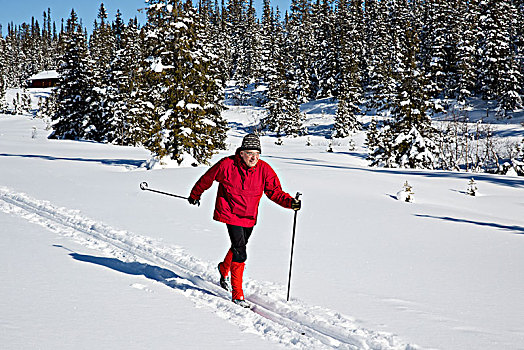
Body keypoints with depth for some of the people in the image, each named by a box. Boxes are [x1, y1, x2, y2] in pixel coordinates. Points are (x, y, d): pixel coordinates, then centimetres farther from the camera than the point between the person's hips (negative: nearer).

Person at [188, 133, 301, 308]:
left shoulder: (264, 169, -10)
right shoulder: (227, 165, -17)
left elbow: (275, 192, -10)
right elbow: (207, 179, 0)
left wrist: (291, 202, -29)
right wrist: (195, 195, 15)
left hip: (250, 217, 5)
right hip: (230, 214, -5)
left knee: (239, 247, 24)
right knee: (240, 253, -15)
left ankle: (224, 269, 57)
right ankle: (237, 295, -7)